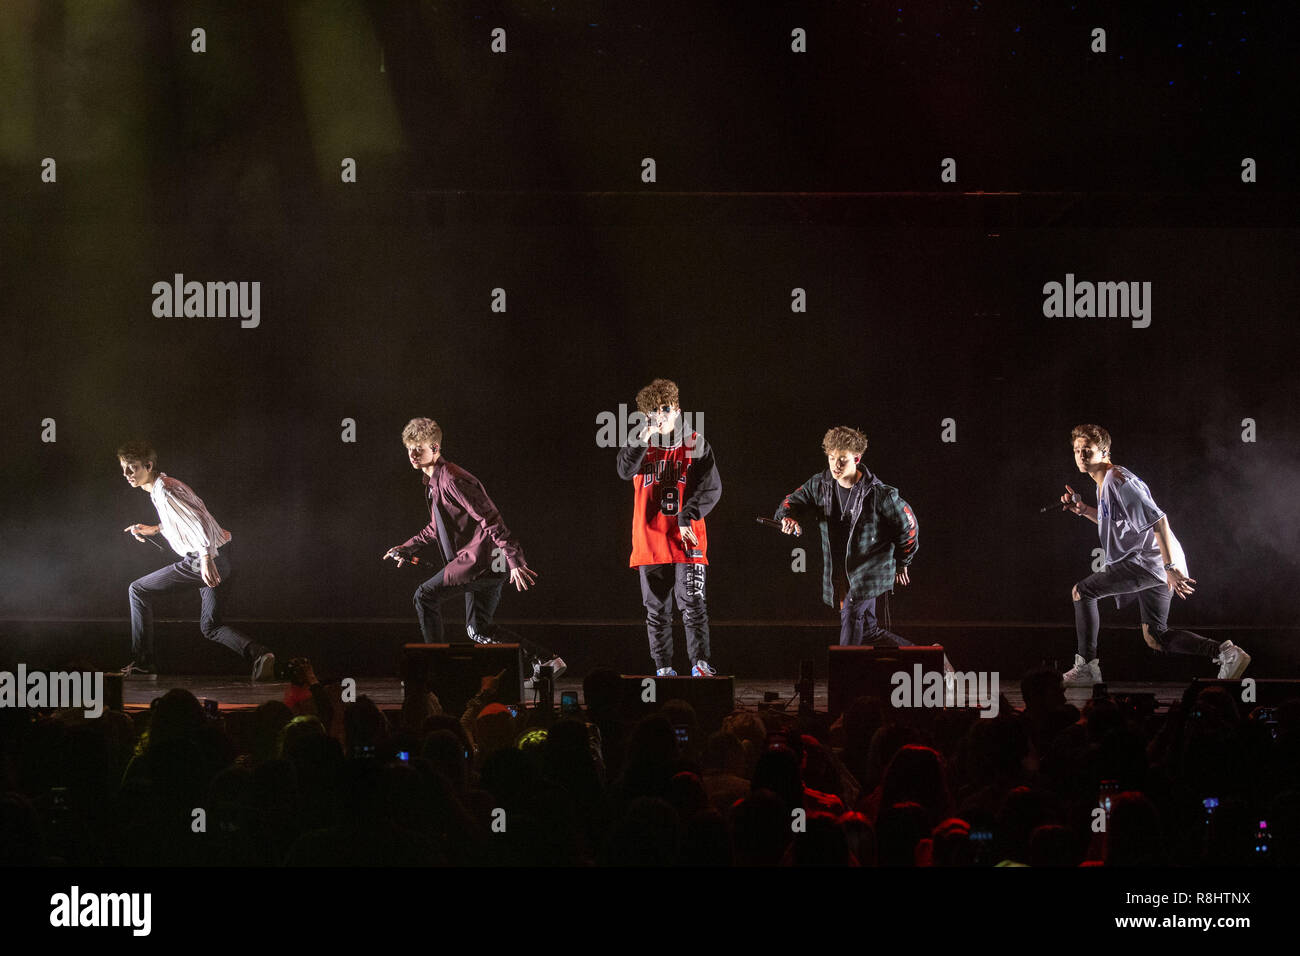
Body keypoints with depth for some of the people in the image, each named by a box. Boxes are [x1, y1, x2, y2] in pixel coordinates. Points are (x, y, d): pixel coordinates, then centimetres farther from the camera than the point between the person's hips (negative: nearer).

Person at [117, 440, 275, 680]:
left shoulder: (164, 491, -14)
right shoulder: (164, 484, 16)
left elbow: (199, 522, -26)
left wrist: (206, 560, -35)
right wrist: (155, 529, 31)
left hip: (204, 559, -10)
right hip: (220, 558, 10)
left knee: (138, 590, 2)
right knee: (211, 626, 19)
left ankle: (143, 663, 4)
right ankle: (259, 655, -2)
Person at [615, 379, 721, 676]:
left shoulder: (695, 444, 3)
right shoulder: (641, 443, 8)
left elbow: (711, 487, -6)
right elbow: (625, 471, -12)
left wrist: (687, 517, -19)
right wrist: (642, 439, -25)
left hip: (686, 540, -2)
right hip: (650, 540, 2)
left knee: (693, 604, -10)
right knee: (657, 608, 7)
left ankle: (700, 663, -7)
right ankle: (663, 667, 13)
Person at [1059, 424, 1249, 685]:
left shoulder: (1117, 480, -14)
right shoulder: (1104, 482, 18)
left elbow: (1157, 519, -21)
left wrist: (1171, 567, -26)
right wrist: (1083, 509, 18)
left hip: (1148, 559, -10)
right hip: (1153, 565, 10)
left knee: (1082, 592, -5)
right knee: (1155, 638, 12)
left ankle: (1086, 667, -6)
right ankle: (1225, 652, 5)